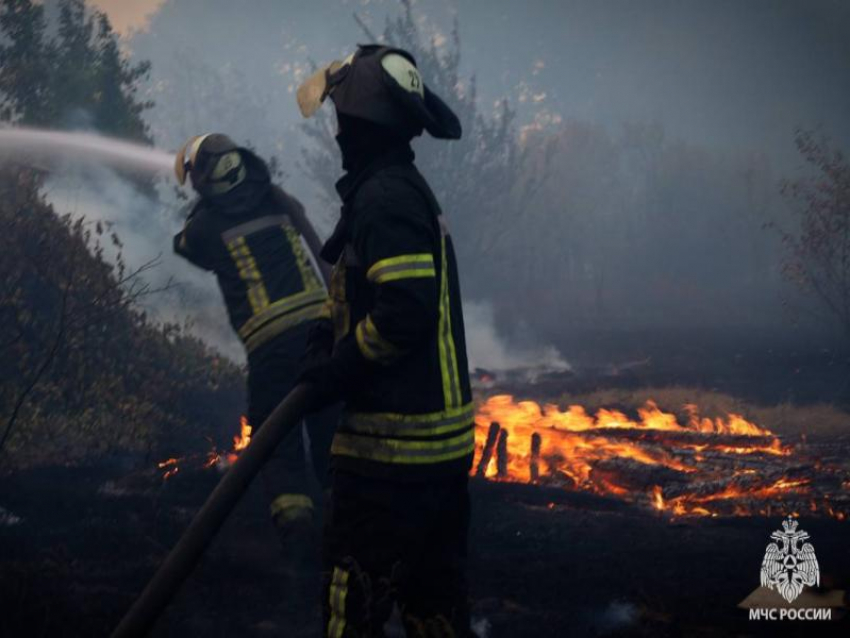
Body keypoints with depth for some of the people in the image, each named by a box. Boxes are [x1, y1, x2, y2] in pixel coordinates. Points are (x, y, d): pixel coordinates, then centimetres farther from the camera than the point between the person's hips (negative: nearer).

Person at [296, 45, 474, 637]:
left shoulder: (385, 195, -15)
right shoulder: (407, 189, 17)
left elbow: (404, 312, -25)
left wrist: (337, 372, -13)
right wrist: (332, 334, 11)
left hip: (393, 445, -10)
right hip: (441, 440, 10)